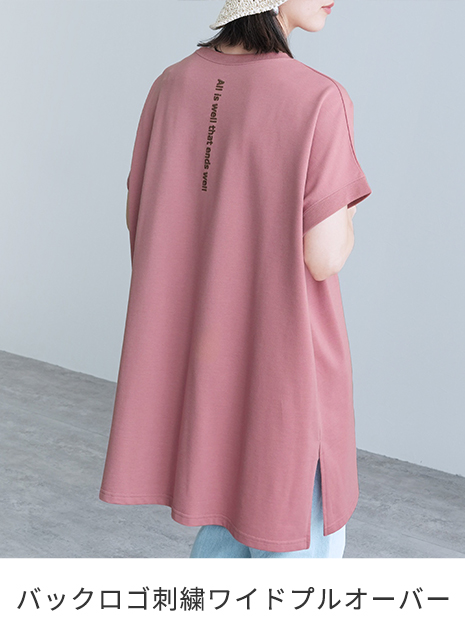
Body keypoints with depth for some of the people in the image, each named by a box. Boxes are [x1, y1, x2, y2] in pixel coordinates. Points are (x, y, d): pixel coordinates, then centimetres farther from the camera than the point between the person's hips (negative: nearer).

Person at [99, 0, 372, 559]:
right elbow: (326, 257, -19)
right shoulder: (318, 100, -19)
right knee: (300, 538, 14)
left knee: (225, 524, 25)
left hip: (197, 347, 6)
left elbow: (138, 219, 3)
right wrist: (344, 199, 0)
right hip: (284, 354, -6)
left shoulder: (172, 86, -1)